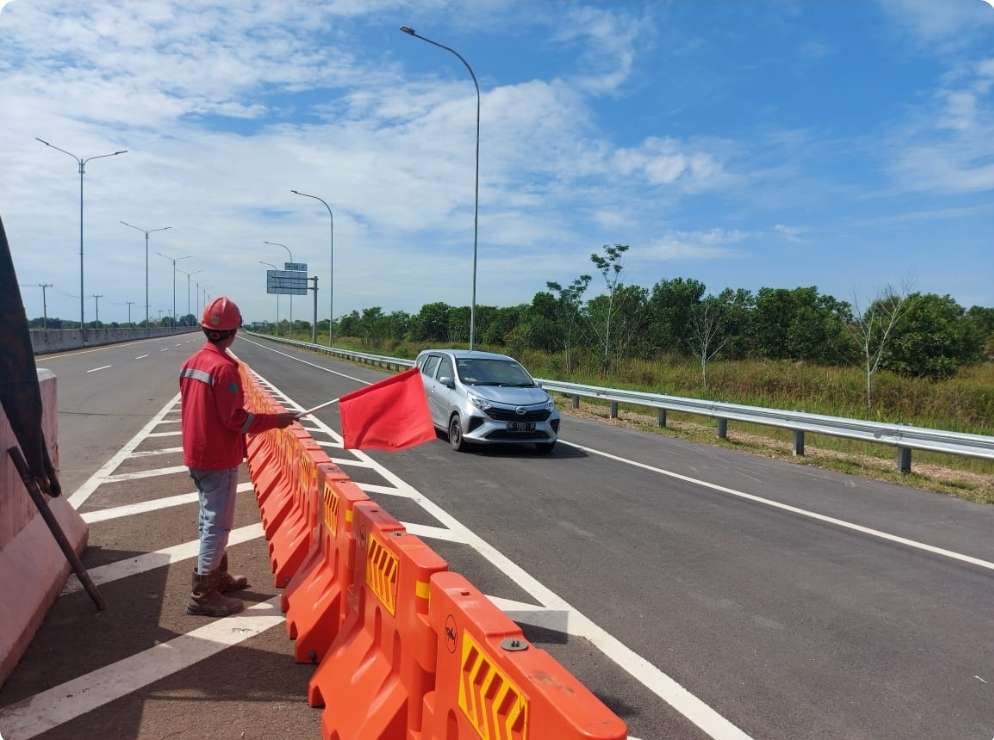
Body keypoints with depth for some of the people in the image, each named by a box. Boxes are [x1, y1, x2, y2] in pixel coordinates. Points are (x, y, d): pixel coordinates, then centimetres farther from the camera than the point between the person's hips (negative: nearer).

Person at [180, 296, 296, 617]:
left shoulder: (192, 362, 6)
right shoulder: (224, 368, -21)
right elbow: (236, 419, -21)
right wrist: (274, 420, -11)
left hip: (196, 454, 9)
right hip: (219, 459, -9)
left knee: (210, 518, 20)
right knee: (217, 524, 0)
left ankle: (217, 576, 35)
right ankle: (203, 595, 7)